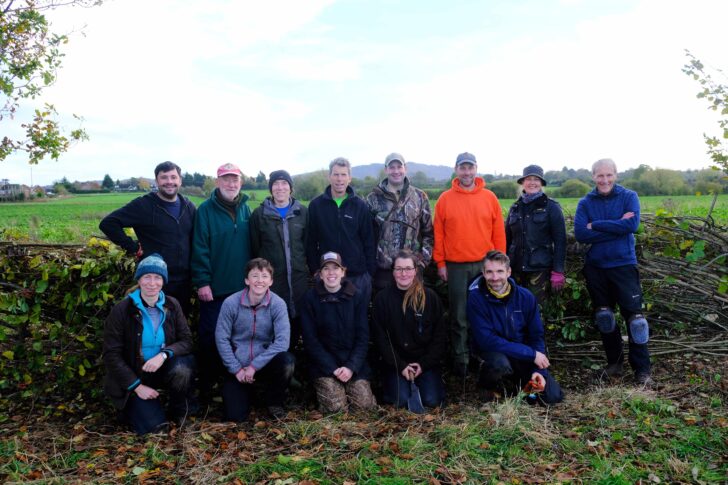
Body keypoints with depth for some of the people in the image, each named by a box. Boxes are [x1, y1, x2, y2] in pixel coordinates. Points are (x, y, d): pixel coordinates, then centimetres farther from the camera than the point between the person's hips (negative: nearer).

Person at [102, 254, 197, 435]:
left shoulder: (172, 305, -5)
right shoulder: (122, 310, -14)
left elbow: (186, 340, -6)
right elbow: (111, 354, -11)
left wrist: (164, 354, -28)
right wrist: (137, 386, -15)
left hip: (163, 369, 2)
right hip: (134, 375, -2)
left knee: (182, 367, -33)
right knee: (153, 426, -17)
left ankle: (179, 410, -3)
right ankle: (133, 404, 17)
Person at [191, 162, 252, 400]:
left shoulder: (245, 209, 9)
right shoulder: (206, 210, -6)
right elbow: (200, 249, -10)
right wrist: (202, 282, -15)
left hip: (241, 287, 5)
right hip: (214, 288, -4)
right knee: (210, 336, 4)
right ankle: (206, 386, 18)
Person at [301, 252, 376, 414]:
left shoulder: (357, 296, 0)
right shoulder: (311, 298, -4)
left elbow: (363, 336, 0)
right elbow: (310, 340, -6)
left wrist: (351, 367, -13)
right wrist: (333, 368, -13)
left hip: (354, 363, 2)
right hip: (323, 364, -2)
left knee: (365, 403, -13)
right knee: (335, 406, -19)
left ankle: (350, 386, 18)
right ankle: (322, 388, 14)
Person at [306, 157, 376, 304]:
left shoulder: (360, 206, 2)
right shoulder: (316, 205, 2)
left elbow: (369, 242, 3)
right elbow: (311, 243, 4)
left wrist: (370, 272, 0)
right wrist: (314, 271, 1)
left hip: (358, 275, 0)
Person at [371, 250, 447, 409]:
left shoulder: (430, 297, 0)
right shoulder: (382, 298, -2)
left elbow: (440, 336, 1)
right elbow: (380, 338, -3)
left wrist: (424, 364, -8)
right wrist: (401, 366, -11)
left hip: (426, 361, 1)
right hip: (395, 362, 0)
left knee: (432, 400, -16)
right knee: (400, 400, -19)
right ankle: (388, 381, 13)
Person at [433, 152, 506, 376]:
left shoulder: (489, 198, 4)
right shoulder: (445, 199, 2)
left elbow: (498, 233, 5)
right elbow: (438, 234, 3)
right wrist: (440, 263, 0)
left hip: (485, 265, 1)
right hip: (455, 267, -1)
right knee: (459, 317, 5)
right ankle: (460, 358, 16)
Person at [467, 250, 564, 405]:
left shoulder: (526, 297, -6)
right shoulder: (476, 298, -18)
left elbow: (537, 336, 1)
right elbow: (487, 340, -23)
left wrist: (539, 370, -12)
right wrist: (531, 353, -22)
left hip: (524, 358, 4)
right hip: (493, 353, -3)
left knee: (553, 396, -10)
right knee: (500, 363, -37)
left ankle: (518, 383, 20)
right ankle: (488, 386, -2)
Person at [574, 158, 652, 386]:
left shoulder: (629, 197, 0)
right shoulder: (585, 202, 3)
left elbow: (632, 224, -17)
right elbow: (580, 233, -11)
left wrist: (596, 225, -14)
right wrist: (616, 227, -15)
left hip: (624, 265, -2)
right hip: (596, 267, 3)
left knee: (633, 315, -5)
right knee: (603, 316, 11)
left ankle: (642, 370, 5)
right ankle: (614, 363, 27)